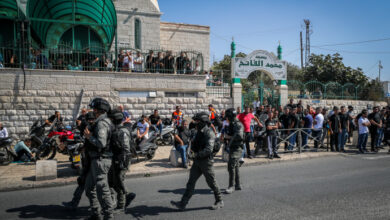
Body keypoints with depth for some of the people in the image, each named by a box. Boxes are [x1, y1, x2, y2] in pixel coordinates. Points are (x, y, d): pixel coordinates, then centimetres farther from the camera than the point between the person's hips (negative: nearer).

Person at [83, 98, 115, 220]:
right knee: (89, 188, 19)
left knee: (102, 189, -5)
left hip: (101, 160, -11)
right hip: (97, 160, 11)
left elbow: (101, 143, -28)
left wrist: (89, 136, -14)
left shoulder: (101, 123, -18)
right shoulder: (106, 121, 13)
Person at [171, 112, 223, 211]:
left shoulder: (209, 133, -16)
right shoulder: (199, 132, 12)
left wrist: (197, 154, -24)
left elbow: (209, 149, -26)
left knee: (211, 182, 5)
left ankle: (219, 201, 24)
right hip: (197, 162, 8)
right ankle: (182, 203, 6)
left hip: (206, 161, -8)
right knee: (191, 182, 4)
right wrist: (193, 148, 2)